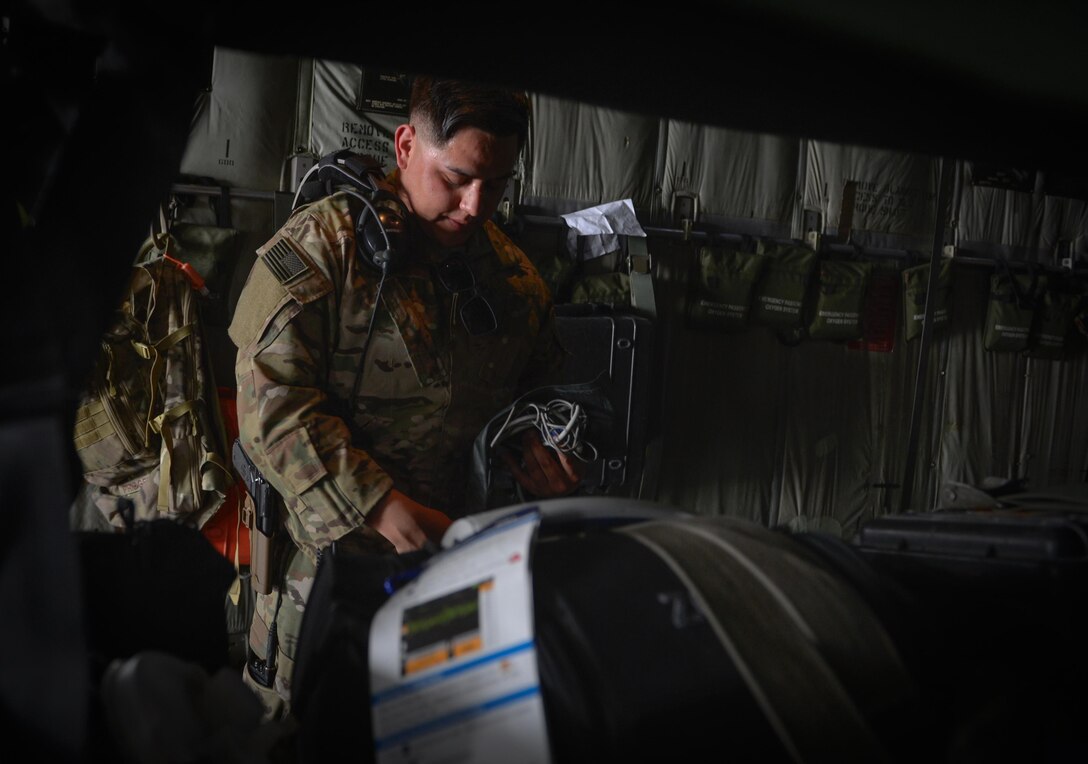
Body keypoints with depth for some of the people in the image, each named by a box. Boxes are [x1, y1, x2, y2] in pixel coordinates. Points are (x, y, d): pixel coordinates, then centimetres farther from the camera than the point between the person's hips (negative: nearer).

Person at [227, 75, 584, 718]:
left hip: (443, 556, 4)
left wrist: (542, 452, -3)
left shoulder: (517, 279, 6)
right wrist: (389, 513, -24)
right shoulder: (324, 243, -11)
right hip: (319, 557, -4)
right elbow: (274, 400, -18)